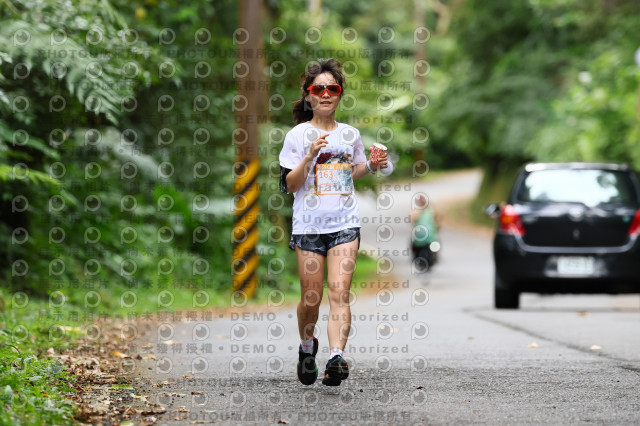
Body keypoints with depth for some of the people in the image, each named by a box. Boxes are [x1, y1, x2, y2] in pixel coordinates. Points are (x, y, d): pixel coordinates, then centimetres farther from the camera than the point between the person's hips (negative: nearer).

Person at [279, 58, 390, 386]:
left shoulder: (350, 135, 10)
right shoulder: (298, 136, 1)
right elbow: (289, 185, -5)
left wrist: (372, 167, 8)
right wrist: (310, 155, -17)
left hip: (345, 224, 2)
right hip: (309, 224, -1)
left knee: (339, 291, -14)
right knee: (311, 297, 2)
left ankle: (336, 357, -26)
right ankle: (307, 346, 31)